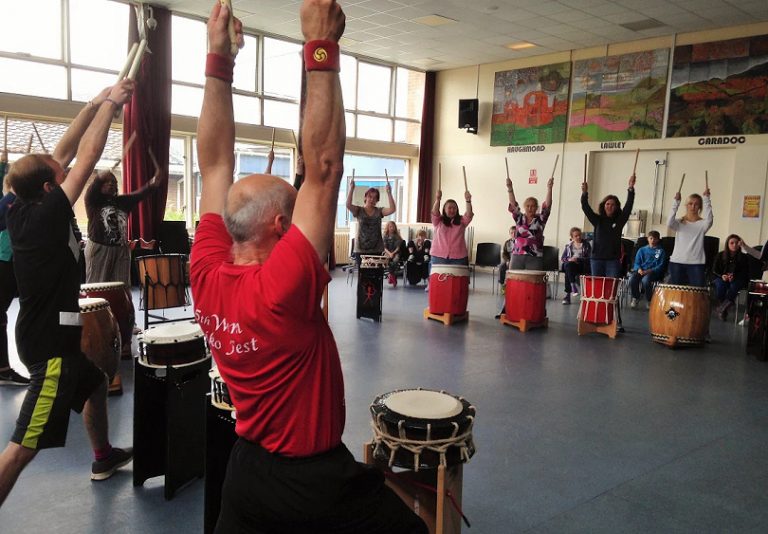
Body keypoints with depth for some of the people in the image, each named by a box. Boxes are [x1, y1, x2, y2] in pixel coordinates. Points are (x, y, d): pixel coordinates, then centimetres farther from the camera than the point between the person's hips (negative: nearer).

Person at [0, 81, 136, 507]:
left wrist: (95, 104, 8)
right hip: (51, 342, -10)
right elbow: (87, 157, -19)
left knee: (95, 383, 29)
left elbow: (64, 153, 7)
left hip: (45, 335, 10)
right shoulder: (45, 215, -20)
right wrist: (110, 104, -9)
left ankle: (103, 457, 47)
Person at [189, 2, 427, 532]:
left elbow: (216, 165, -6)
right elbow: (323, 168, -33)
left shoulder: (207, 277, -11)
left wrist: (218, 60, -4)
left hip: (246, 473, 6)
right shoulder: (280, 289, -29)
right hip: (319, 482, -6)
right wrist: (321, 50, -30)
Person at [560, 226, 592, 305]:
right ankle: (573, 286, -42)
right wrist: (569, 259, -12)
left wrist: (577, 259, -17)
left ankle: (568, 294, -35)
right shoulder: (568, 246, 18)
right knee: (568, 265, -35)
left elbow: (589, 259, -2)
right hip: (570, 265, 3)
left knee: (568, 272, -34)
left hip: (583, 267, -3)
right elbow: (562, 258, 12)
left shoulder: (586, 245, 9)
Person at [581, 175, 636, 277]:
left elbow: (628, 206, -7)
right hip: (597, 258, 1)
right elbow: (585, 208, -4)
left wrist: (631, 189, -20)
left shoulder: (619, 221, 5)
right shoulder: (597, 220, 7)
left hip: (613, 260, -1)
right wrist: (584, 193, -22)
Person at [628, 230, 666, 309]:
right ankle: (635, 298, -7)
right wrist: (639, 269, -12)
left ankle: (649, 300, -15)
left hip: (654, 272, -3)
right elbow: (637, 262, 12)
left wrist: (649, 271, -17)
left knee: (645, 279, -37)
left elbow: (661, 266, -1)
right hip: (641, 270, 3)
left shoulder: (661, 251, 9)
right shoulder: (642, 250, 17)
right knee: (632, 278, -30)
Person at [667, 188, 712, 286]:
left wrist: (706, 198, -20)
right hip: (677, 262, 1)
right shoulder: (679, 222, 7)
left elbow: (709, 220, -19)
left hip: (696, 263, -1)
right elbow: (669, 224, -15)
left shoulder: (702, 224, 4)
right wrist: (676, 202, -19)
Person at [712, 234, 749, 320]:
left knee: (734, 286, -36)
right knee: (720, 285, -35)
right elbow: (714, 271, 6)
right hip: (720, 278, 0)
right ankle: (724, 310, -20)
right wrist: (722, 276, -16)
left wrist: (734, 277, -21)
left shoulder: (744, 257, 1)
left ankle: (721, 309, -26)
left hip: (737, 280, 0)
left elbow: (744, 273, -1)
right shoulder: (720, 256, 4)